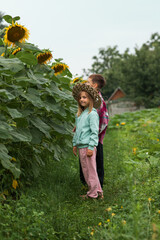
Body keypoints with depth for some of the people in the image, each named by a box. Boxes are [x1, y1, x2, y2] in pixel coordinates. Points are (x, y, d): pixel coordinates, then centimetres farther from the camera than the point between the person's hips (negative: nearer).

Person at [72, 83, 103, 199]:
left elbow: (95, 132, -14)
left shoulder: (92, 114, -10)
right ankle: (98, 191, 23)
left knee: (90, 170, -2)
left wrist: (91, 147, -18)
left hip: (88, 146, -9)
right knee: (86, 170, 13)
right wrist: (75, 144, 21)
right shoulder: (80, 114, 16)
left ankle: (93, 193, 9)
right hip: (81, 146, 9)